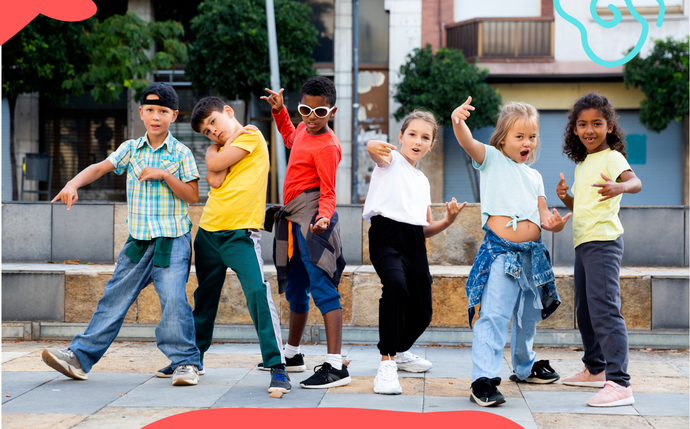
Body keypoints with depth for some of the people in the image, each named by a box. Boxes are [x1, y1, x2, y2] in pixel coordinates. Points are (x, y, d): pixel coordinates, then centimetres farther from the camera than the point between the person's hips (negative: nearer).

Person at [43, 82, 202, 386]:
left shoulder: (181, 153, 1)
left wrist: (164, 175, -15)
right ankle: (80, 357, 10)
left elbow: (192, 196, -2)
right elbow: (100, 167, -3)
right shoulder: (130, 149, 10)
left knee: (173, 298, -17)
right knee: (114, 298, 5)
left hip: (172, 240, -3)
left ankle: (185, 362, -6)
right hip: (138, 240, 4)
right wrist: (73, 184, -20)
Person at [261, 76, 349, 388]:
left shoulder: (326, 146, -16)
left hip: (312, 220, -10)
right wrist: (279, 111, 26)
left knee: (322, 287, -17)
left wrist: (324, 217, -36)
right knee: (295, 290, 21)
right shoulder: (304, 129, 11)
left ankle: (335, 366, -23)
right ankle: (292, 354, 37)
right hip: (294, 220, 10)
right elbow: (290, 138, 36)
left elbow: (328, 192, -18)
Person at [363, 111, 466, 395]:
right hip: (386, 237, -7)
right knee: (396, 284, -35)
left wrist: (448, 221, 4)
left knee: (422, 312, 8)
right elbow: (372, 148, -23)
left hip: (415, 243, 7)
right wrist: (375, 148, -47)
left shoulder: (422, 181, 24)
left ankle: (400, 351, 40)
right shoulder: (391, 160, 5)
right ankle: (386, 363, -32)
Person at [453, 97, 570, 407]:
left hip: (532, 253, 7)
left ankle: (524, 367, 39)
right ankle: (483, 379, -15)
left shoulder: (534, 176, 19)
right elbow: (468, 142, -18)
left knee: (528, 316, 20)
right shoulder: (492, 160, 1)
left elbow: (542, 213, 18)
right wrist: (458, 122, -40)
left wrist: (552, 222, -7)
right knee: (493, 315, -15)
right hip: (501, 251, -7)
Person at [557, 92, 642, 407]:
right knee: (585, 310, 19)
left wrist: (619, 187, -51)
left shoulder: (612, 157, -9)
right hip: (583, 243, 10)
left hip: (603, 240, -10)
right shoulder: (583, 163, 18)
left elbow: (636, 182, -28)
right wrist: (565, 197, 5)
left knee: (604, 309, -19)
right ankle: (595, 370, 35)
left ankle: (619, 384, -23)